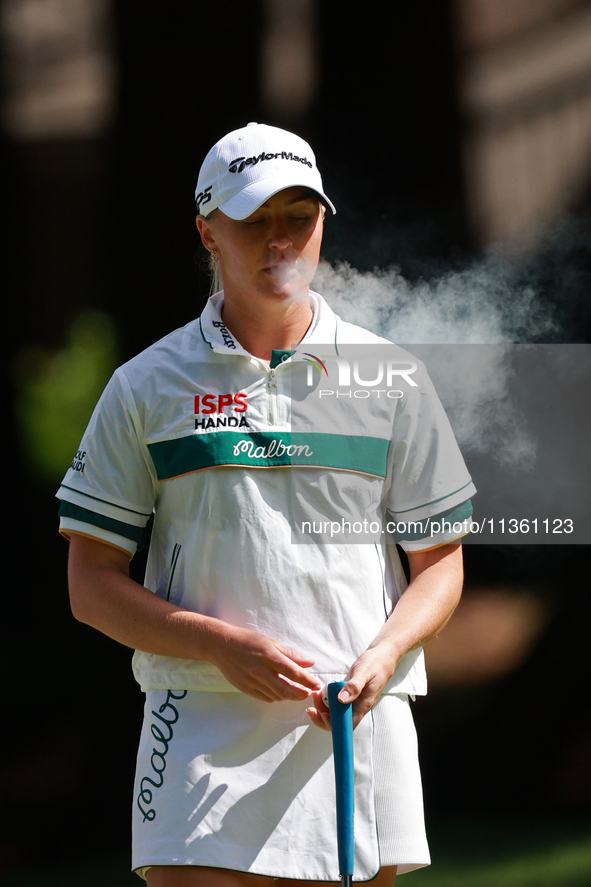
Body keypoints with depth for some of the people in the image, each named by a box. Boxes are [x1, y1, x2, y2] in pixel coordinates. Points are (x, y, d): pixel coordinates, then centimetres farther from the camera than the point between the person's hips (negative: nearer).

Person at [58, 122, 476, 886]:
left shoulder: (392, 380, 9)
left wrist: (383, 656, -9)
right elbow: (92, 586, 4)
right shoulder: (148, 387, 6)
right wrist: (223, 645, -12)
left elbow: (440, 562, 12)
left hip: (356, 723, 2)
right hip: (202, 730, -2)